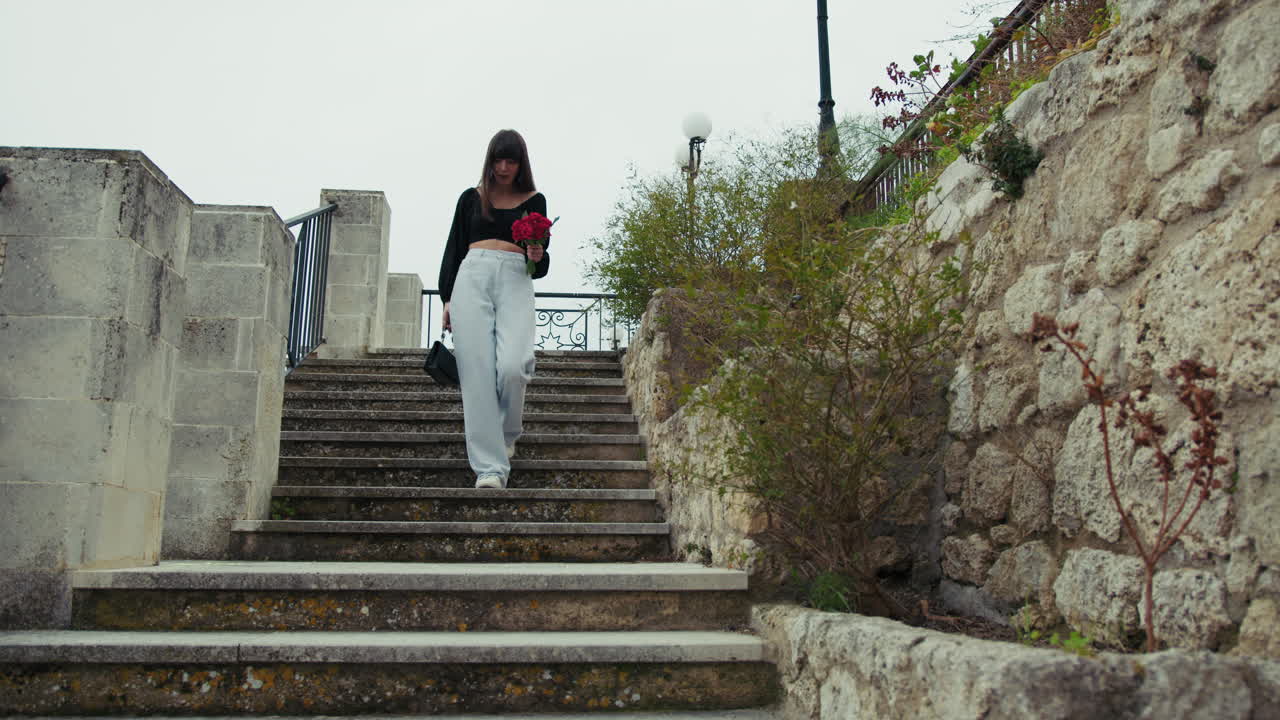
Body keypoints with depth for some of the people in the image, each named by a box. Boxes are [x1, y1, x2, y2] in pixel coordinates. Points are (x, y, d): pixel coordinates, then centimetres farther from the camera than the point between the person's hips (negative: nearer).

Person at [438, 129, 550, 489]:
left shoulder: (534, 200, 18)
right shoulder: (471, 197, 20)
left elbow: (542, 266, 17)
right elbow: (453, 250, 19)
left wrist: (538, 257, -7)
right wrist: (447, 299, 9)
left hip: (515, 282, -1)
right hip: (472, 277, 1)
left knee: (512, 366, -21)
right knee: (477, 372, -11)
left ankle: (506, 434, 9)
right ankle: (490, 466, -10)